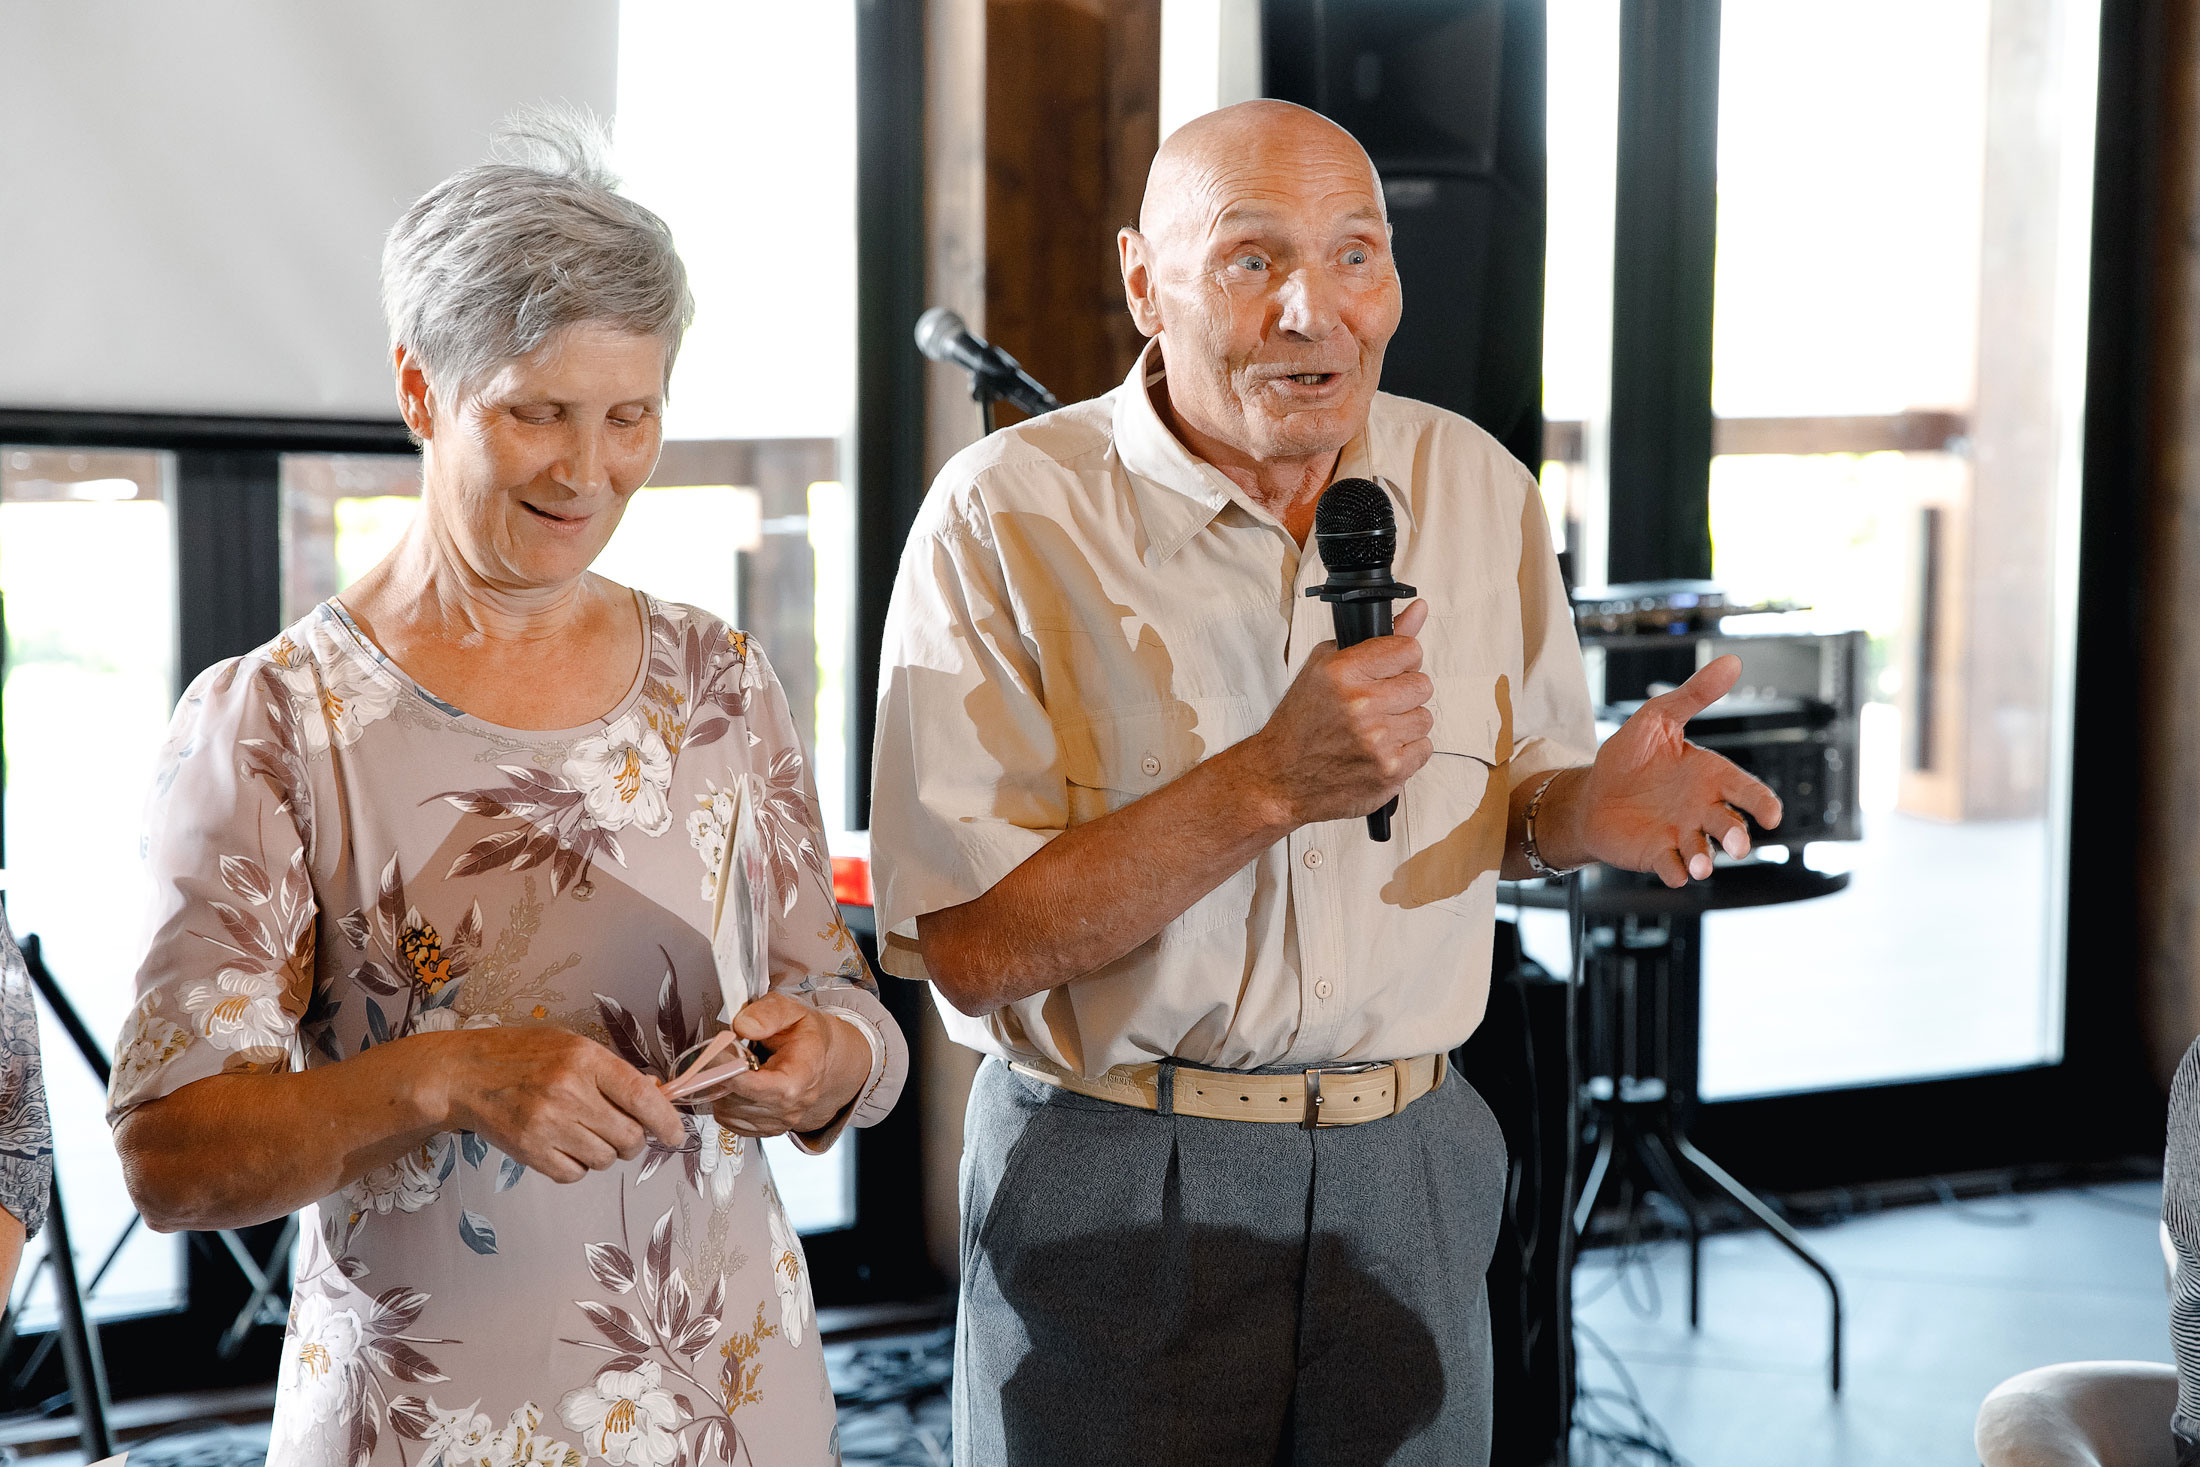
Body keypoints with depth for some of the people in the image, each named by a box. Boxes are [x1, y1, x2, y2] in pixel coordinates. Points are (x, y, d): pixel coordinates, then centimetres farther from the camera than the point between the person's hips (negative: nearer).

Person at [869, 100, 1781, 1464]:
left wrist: (1596, 808, -11)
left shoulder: (1476, 485, 0)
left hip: (1405, 1178, 4)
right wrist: (1267, 782, -27)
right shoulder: (1009, 516, -14)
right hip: (1111, 1186, -3)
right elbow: (966, 951, -18)